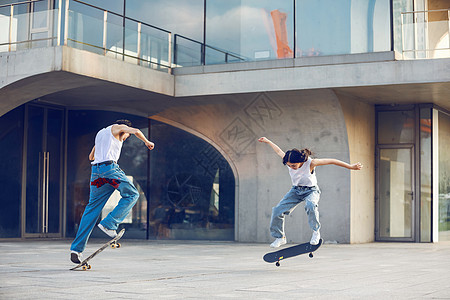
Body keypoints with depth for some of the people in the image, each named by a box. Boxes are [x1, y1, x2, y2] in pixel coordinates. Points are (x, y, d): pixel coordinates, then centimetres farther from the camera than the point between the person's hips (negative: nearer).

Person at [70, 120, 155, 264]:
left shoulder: (100, 133, 33)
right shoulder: (116, 127, 11)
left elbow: (91, 156, 41)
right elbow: (136, 131, -5)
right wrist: (147, 142, 10)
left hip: (95, 170, 7)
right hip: (110, 168, -7)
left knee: (92, 208, 7)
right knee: (131, 195, 6)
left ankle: (76, 248, 1)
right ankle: (109, 224, -9)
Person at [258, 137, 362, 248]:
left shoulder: (310, 163, -29)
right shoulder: (289, 161, -16)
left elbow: (331, 161, -26)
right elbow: (279, 152, 4)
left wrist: (351, 166, -24)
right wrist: (268, 141, 19)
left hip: (311, 190, -4)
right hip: (296, 190, 5)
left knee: (310, 205, -40)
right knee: (277, 210, -10)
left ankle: (316, 232, -22)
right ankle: (280, 237, 9)